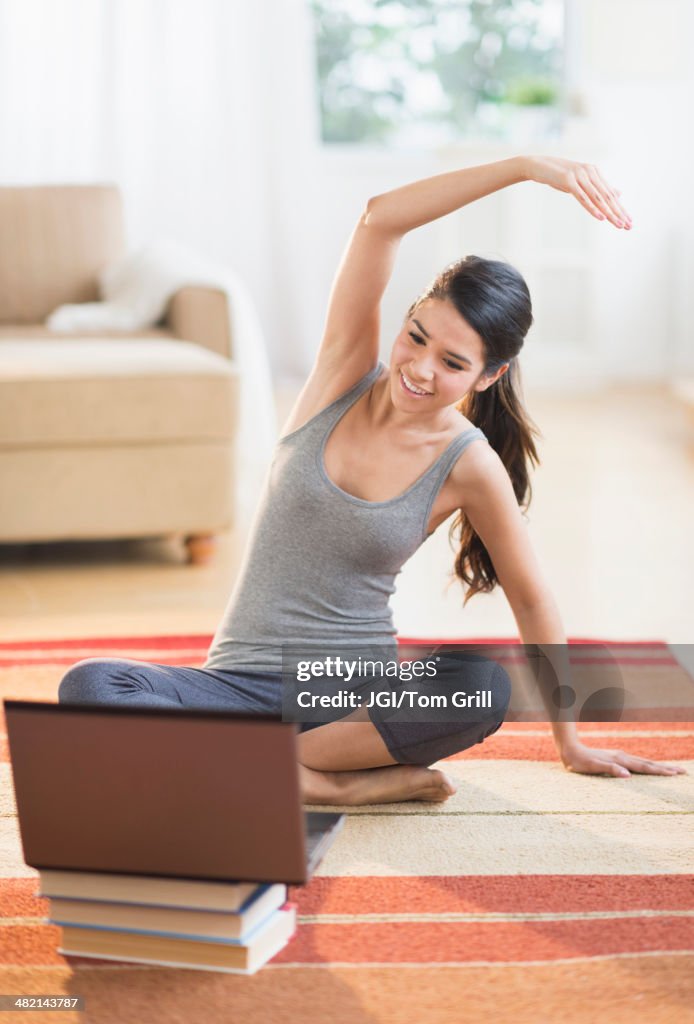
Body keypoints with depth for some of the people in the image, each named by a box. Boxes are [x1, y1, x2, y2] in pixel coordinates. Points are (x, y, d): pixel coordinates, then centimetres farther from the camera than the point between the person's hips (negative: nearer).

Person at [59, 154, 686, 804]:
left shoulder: (470, 467, -6)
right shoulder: (348, 373, -3)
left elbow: (532, 603, 6)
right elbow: (379, 220, -15)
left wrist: (571, 745, 9)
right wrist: (528, 167, -21)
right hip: (241, 682, 1)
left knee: (488, 687, -34)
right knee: (89, 687, -29)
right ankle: (331, 783, -26)